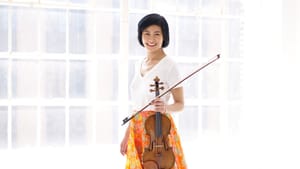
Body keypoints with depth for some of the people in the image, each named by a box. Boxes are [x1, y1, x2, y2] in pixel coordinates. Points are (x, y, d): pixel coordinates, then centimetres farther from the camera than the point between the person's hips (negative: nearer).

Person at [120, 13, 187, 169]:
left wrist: (165, 107, -25)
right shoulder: (139, 65, 10)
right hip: (137, 130, 6)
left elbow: (180, 104, -5)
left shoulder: (169, 66, -9)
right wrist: (127, 135, 14)